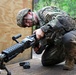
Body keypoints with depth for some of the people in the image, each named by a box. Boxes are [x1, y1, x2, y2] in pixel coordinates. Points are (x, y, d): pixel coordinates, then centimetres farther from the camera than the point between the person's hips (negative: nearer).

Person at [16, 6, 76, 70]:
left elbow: (62, 18, -35)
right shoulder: (38, 27, 6)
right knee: (45, 61, -1)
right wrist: (37, 47, -23)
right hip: (58, 42, 7)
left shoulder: (45, 12, -16)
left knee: (67, 38, -42)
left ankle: (71, 59, -10)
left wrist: (43, 29, -40)